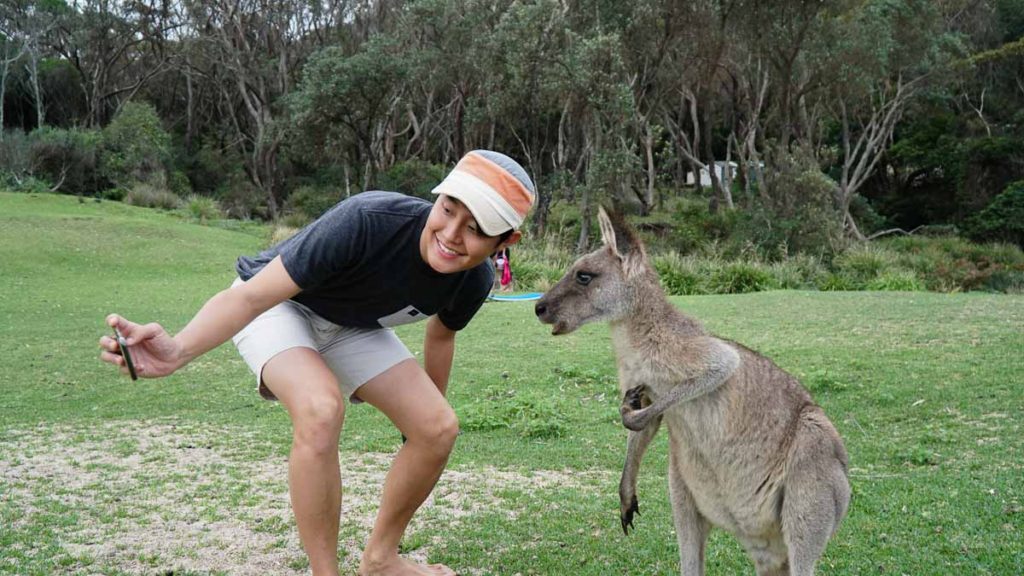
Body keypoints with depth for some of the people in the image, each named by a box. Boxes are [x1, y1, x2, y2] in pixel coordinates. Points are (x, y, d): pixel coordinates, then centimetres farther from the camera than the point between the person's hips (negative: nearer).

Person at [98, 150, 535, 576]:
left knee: (438, 429, -6)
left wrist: (428, 408, 19)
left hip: (351, 326, 6)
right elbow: (254, 295, -42)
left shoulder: (473, 281, -18)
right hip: (280, 305, -6)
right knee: (322, 410, -34)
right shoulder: (366, 220, -39)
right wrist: (179, 351, -59)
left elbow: (441, 335, 5)